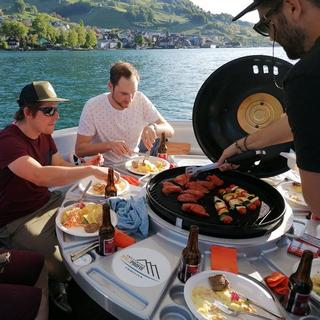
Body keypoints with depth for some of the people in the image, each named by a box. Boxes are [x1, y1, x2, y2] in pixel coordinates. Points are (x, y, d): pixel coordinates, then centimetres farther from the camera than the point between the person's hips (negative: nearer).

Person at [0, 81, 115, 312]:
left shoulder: (44, 134, 3)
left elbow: (59, 165, 11)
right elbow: (41, 176, -42)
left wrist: (85, 166, -10)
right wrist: (91, 170, -38)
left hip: (48, 202, 8)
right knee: (66, 265, -20)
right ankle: (56, 284, 19)